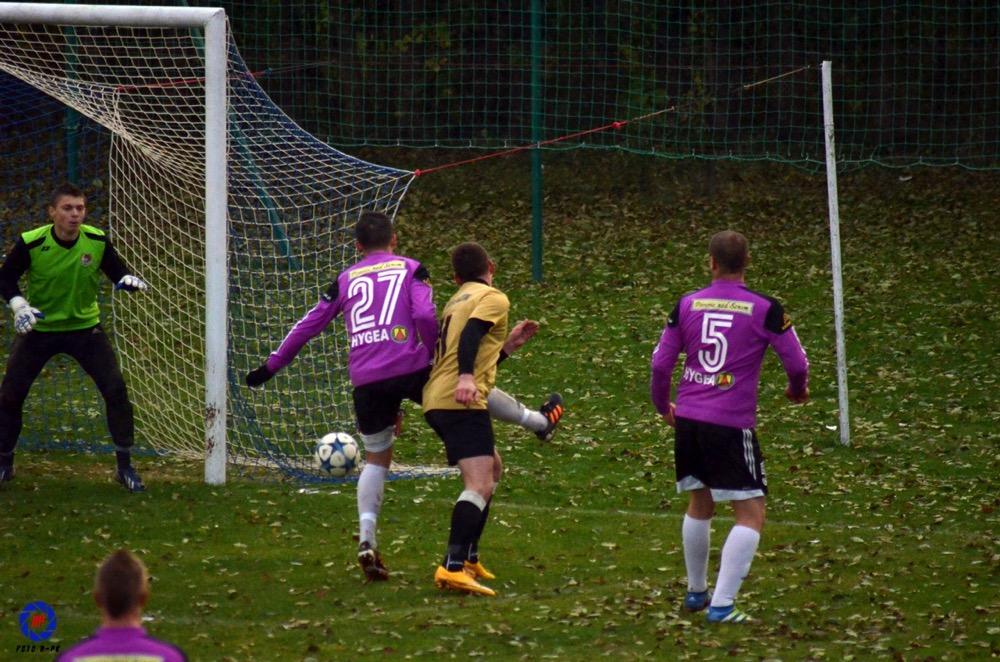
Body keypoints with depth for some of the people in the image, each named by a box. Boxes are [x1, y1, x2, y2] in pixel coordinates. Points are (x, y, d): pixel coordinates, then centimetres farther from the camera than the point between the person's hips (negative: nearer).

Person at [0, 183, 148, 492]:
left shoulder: (97, 241, -14)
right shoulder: (31, 243, -19)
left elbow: (115, 269, 1)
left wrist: (128, 280, -22)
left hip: (85, 327, 1)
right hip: (38, 328, -1)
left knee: (115, 388, -12)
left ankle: (125, 466, 0)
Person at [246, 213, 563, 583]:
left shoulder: (346, 280, 16)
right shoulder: (412, 270, 8)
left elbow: (309, 325, 16)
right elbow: (425, 315, -8)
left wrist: (271, 366, 23)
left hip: (365, 381, 3)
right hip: (410, 368, -3)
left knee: (376, 459, 15)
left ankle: (366, 539, -2)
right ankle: (541, 422, 41)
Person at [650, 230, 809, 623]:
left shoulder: (687, 305, 3)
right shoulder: (764, 309, -7)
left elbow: (660, 362, 8)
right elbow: (797, 363, -2)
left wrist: (663, 406, 26)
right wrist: (798, 390, 21)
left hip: (687, 418, 5)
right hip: (732, 424, -5)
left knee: (700, 503, 24)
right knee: (751, 514, 1)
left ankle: (696, 592, 35)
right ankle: (721, 605, -9)